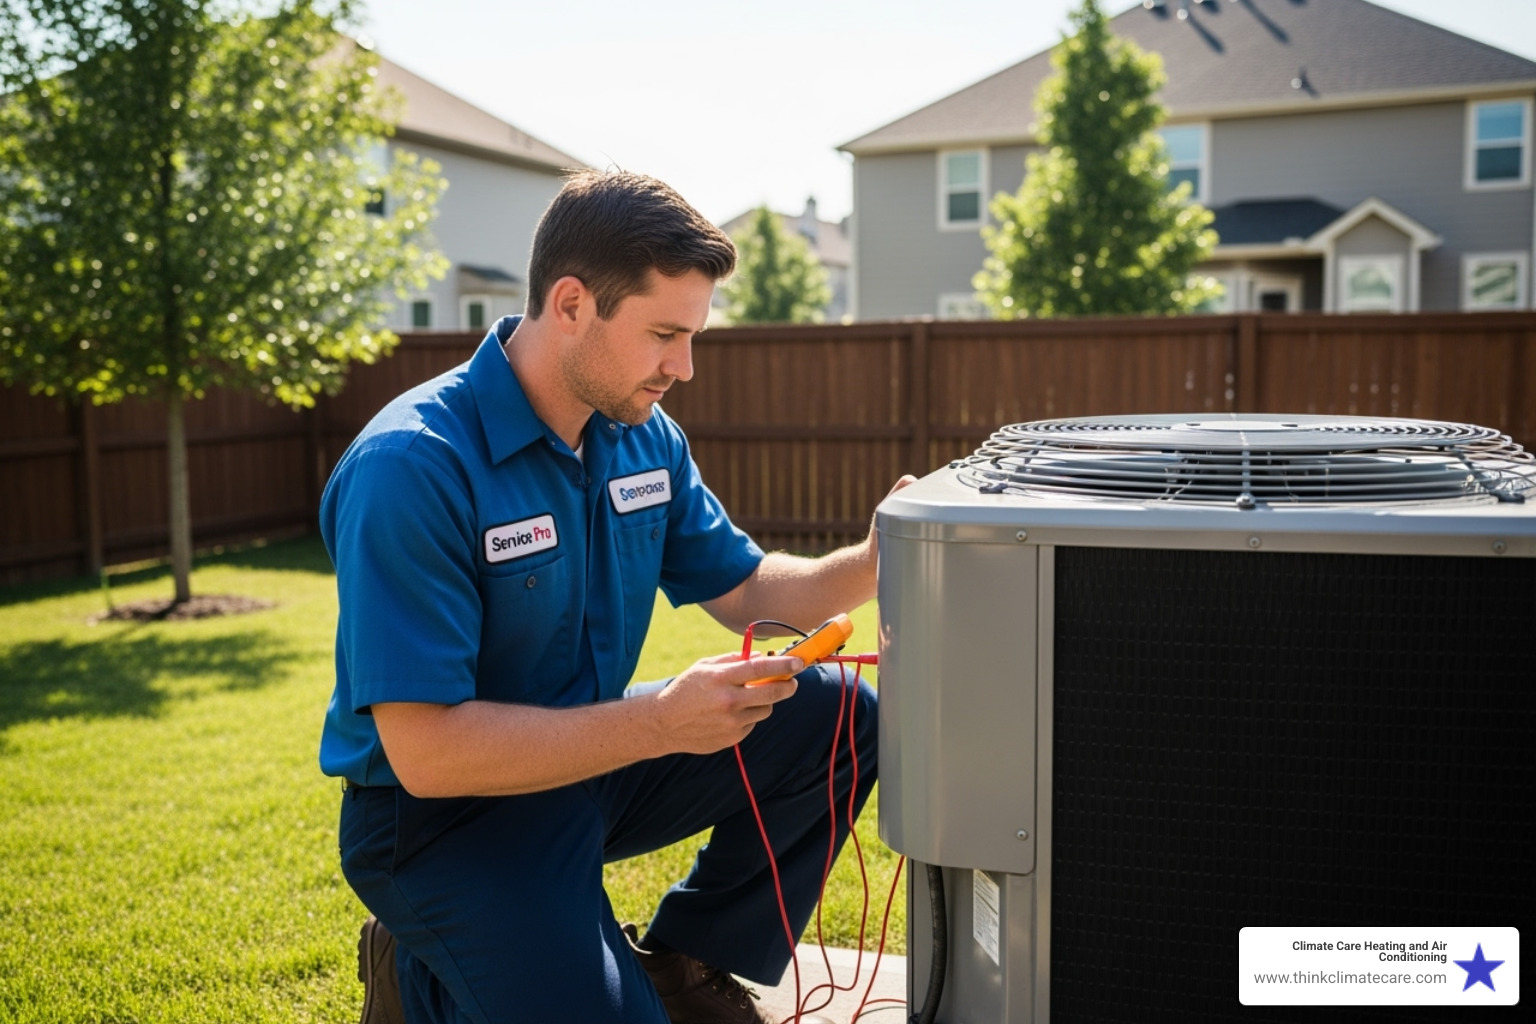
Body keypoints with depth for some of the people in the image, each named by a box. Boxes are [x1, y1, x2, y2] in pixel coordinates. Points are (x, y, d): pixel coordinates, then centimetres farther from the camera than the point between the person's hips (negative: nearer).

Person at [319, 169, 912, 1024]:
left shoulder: (645, 436, -2)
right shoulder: (411, 469, -26)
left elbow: (745, 589, 7)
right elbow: (425, 751, -28)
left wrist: (872, 563, -13)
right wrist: (662, 721, -33)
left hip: (593, 756, 7)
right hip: (444, 808, -7)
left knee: (838, 716, -4)